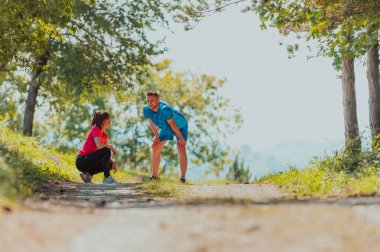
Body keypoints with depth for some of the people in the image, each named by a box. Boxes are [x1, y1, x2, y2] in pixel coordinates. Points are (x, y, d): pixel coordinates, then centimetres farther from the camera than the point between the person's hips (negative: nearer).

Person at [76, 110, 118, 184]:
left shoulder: (105, 135, 14)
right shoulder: (96, 130, -12)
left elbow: (107, 155, 12)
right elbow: (99, 145, -31)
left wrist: (113, 162, -7)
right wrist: (111, 147, -14)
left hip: (89, 160, 9)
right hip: (82, 161, -9)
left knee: (111, 164, 6)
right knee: (106, 151, -23)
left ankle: (88, 174, 3)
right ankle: (107, 178, -20)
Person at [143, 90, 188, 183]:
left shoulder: (165, 109, -42)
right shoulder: (147, 109, -24)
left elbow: (172, 124, -31)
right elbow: (151, 123, -5)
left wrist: (181, 138, -20)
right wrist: (157, 136, -1)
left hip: (180, 126, -6)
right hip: (166, 128, 6)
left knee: (181, 149, -21)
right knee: (155, 148, 2)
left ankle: (183, 177, -18)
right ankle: (154, 175, 12)